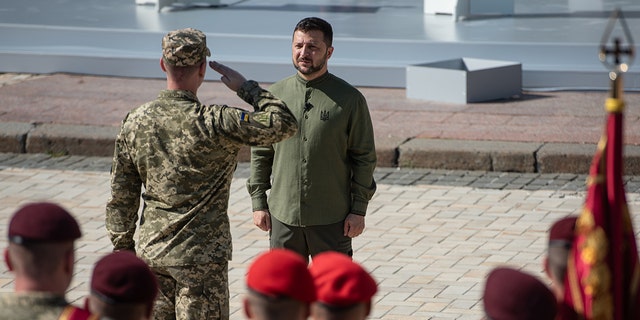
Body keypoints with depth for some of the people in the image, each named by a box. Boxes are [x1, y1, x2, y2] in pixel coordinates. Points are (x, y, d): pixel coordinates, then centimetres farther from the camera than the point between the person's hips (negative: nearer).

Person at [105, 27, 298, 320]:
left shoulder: (134, 122, -2)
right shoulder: (214, 123, -19)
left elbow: (121, 196, 5)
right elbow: (284, 124, -19)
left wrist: (123, 246, 16)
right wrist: (245, 87, -7)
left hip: (151, 252, 5)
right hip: (201, 256, -5)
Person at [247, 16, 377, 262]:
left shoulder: (349, 99, -5)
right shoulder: (277, 94, 3)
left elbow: (365, 158, -2)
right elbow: (260, 153, 9)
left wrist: (359, 210, -6)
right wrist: (258, 202, 5)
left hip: (331, 221, -3)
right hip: (283, 216, 3)